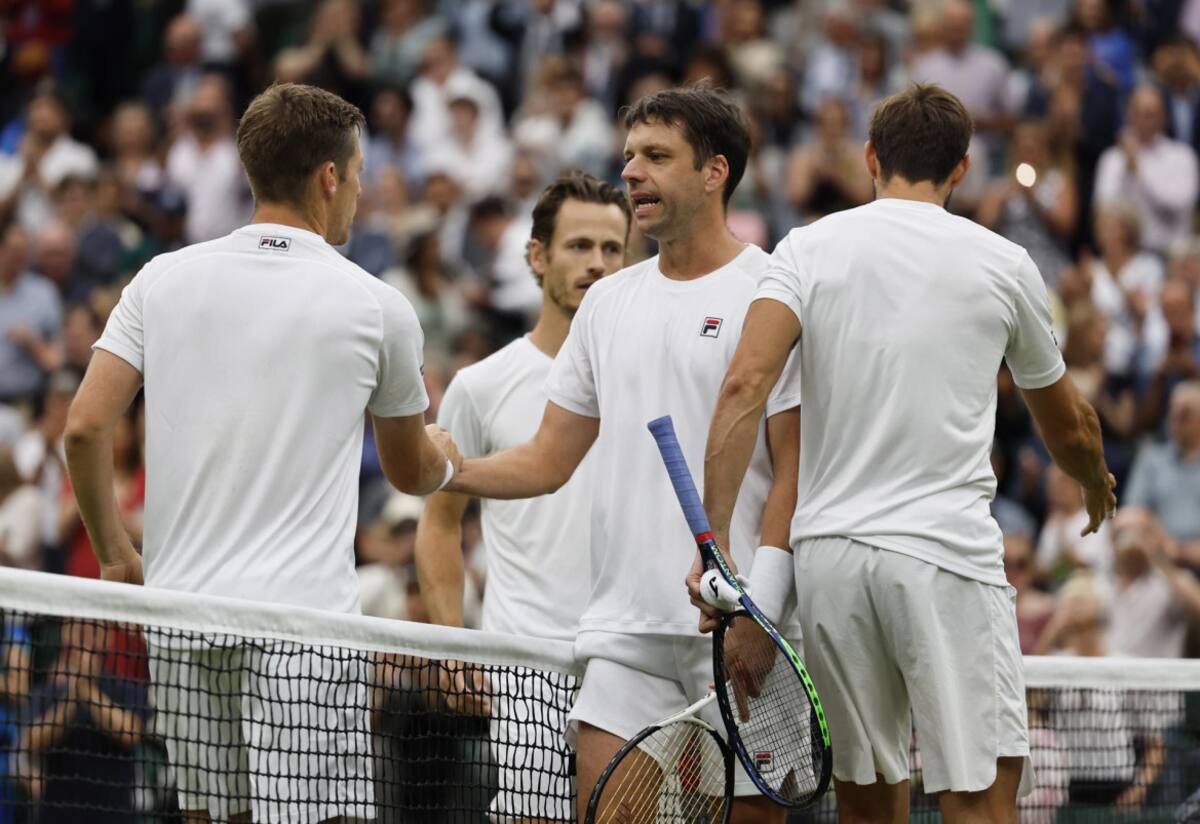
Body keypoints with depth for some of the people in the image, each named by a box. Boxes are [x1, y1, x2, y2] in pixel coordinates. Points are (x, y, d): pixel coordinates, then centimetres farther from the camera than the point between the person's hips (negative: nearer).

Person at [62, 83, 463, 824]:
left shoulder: (163, 280, 6)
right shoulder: (376, 308, 1)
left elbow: (86, 427, -1)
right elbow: (412, 472, 16)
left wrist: (115, 556, 13)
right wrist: (445, 456, 40)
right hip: (306, 610, -4)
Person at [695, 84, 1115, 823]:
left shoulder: (809, 249, 5)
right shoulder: (1003, 264, 5)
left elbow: (746, 385, -11)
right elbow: (1069, 428, 19)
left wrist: (715, 541, -12)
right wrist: (1098, 485, 42)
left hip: (827, 551, 3)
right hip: (948, 554, -3)